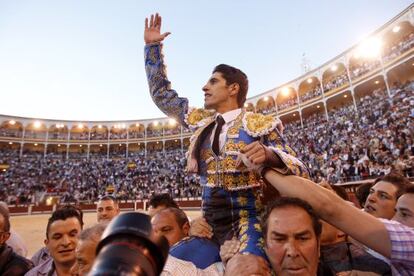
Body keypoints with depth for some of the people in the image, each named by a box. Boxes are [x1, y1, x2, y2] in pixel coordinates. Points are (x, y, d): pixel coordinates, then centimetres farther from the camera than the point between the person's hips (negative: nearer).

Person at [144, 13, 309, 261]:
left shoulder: (262, 125, -4)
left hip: (251, 219, -5)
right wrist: (152, 46, 17)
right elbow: (161, 94, 19)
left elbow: (300, 172, -7)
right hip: (211, 221, 5)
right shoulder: (200, 120, 10)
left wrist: (268, 155, -28)